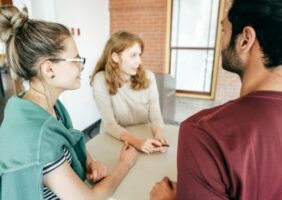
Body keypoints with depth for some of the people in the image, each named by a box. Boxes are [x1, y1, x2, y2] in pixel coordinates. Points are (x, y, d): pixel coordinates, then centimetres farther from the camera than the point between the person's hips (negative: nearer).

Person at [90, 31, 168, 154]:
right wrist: (136, 141, -33)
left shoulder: (148, 76, -5)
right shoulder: (101, 80, -14)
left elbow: (155, 112, -7)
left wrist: (158, 135, -26)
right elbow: (110, 123, -19)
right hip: (115, 140, -1)